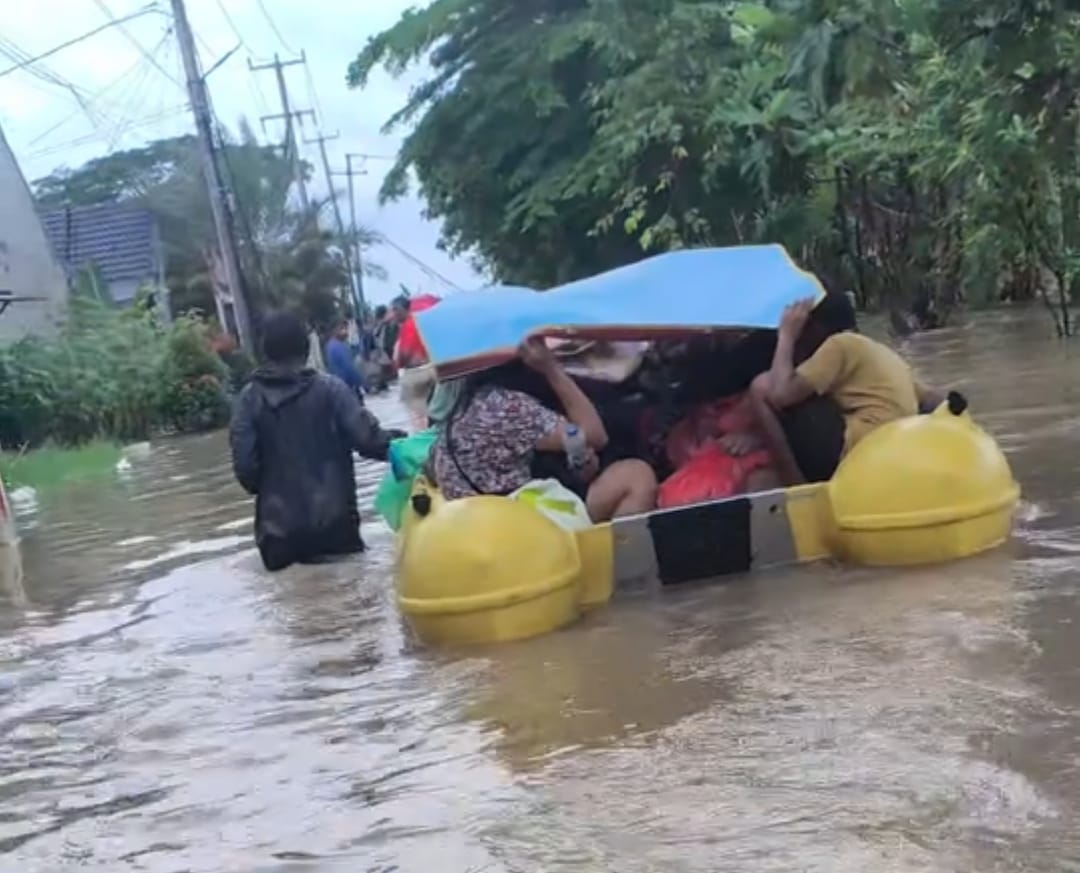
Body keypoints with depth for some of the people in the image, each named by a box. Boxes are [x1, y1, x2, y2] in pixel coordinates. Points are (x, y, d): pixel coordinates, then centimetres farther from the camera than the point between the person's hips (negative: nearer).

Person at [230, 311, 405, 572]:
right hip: (332, 518, -1)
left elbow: (244, 464, -7)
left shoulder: (250, 398, -4)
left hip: (280, 525, 1)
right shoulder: (329, 388, -7)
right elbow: (367, 438, -12)